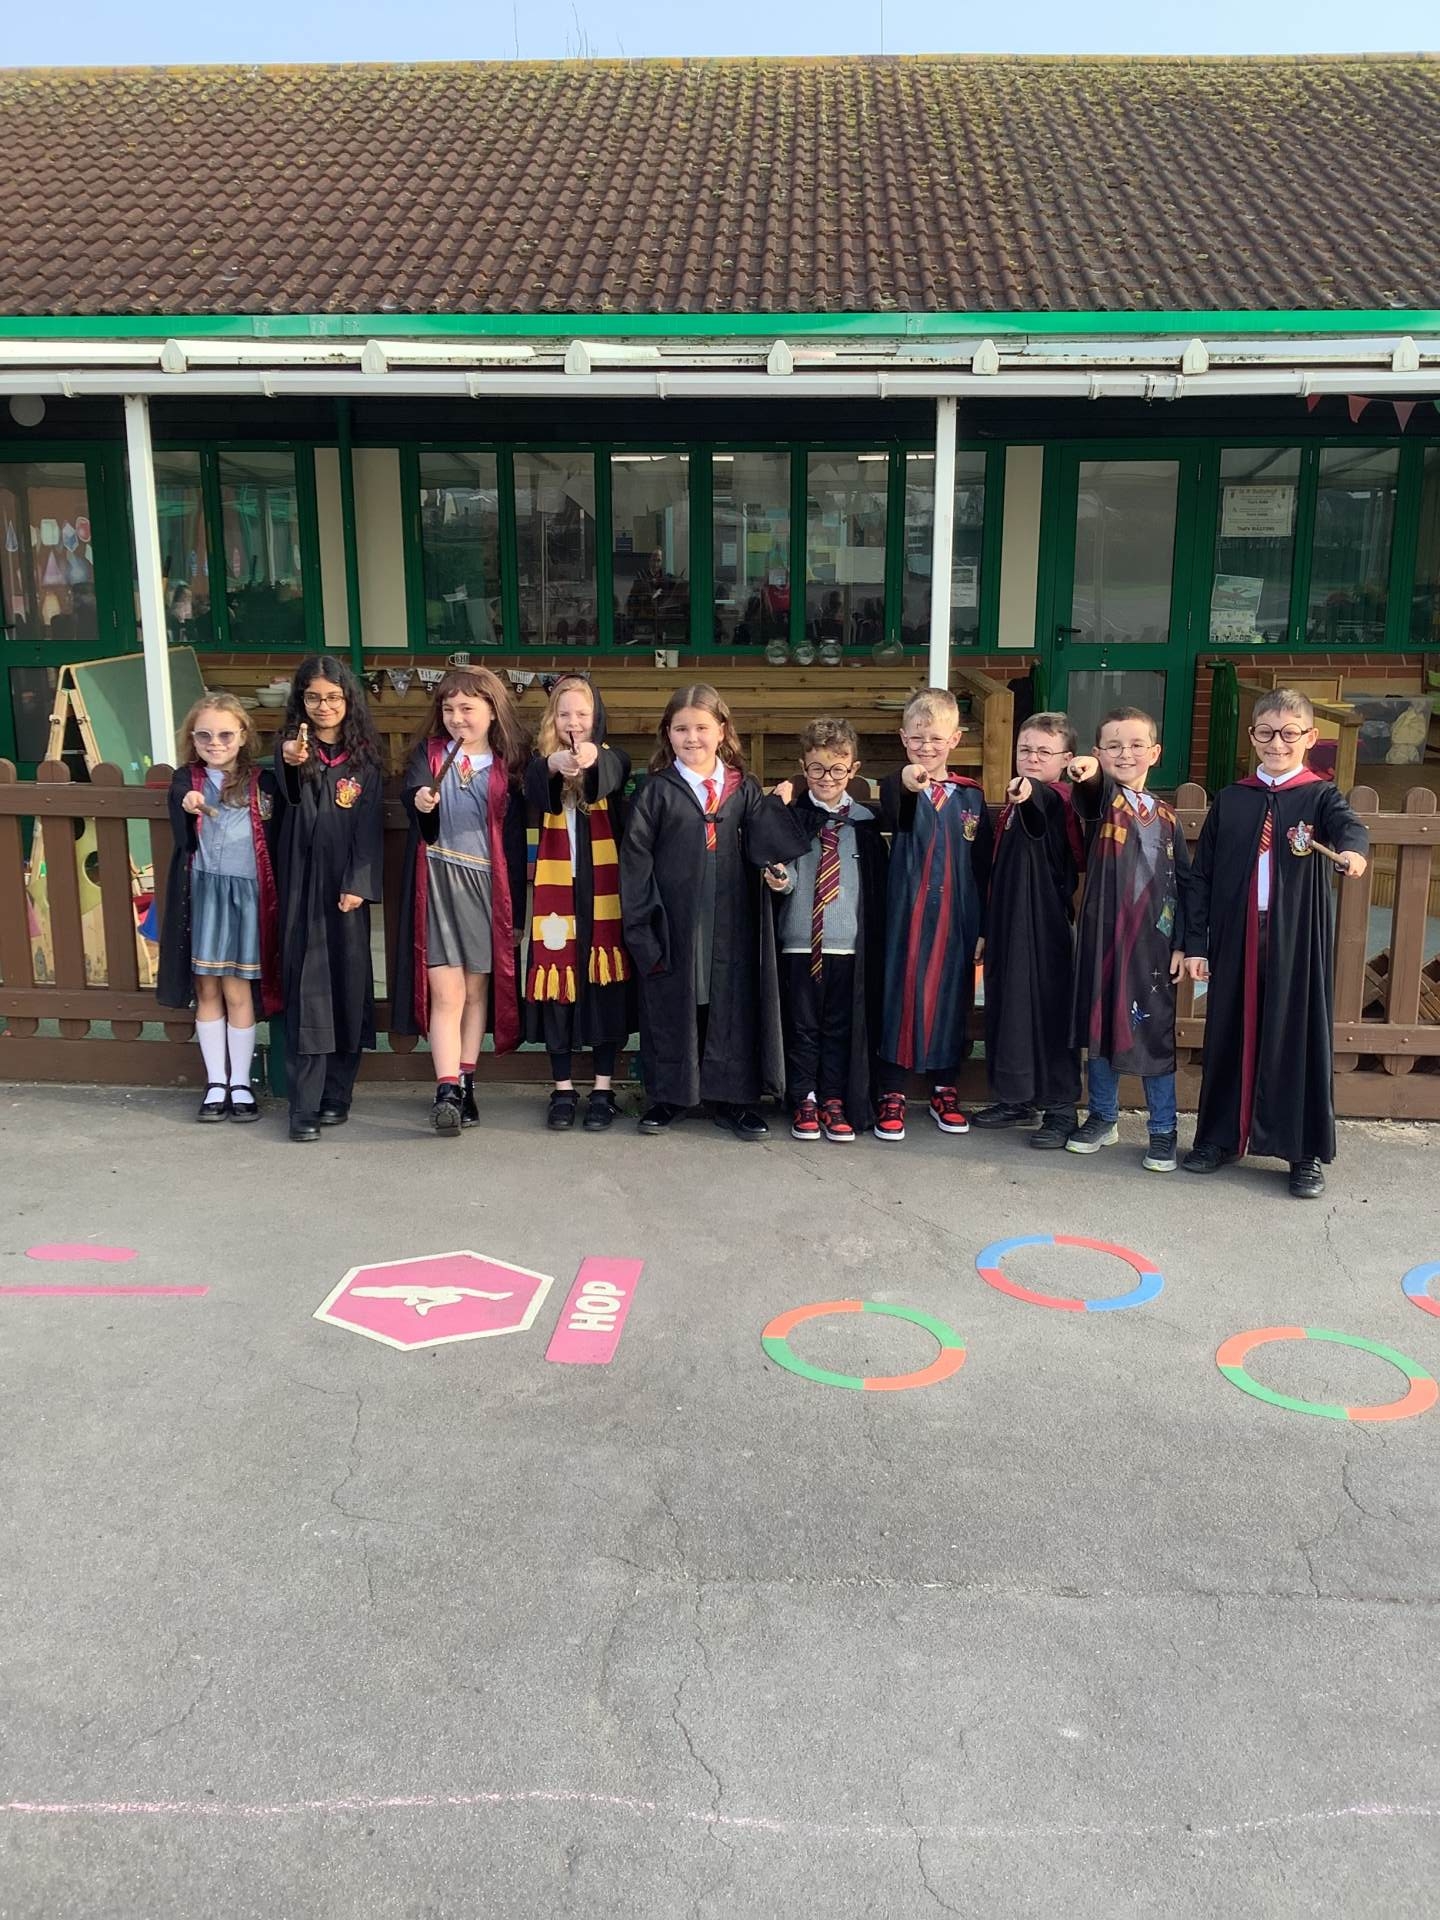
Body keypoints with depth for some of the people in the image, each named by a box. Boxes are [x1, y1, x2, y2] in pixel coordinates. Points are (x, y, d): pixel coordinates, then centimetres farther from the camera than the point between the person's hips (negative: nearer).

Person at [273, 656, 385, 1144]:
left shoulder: (364, 756, 5)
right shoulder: (290, 747, 1)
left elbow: (370, 824, 1)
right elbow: (289, 790, -22)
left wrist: (358, 884, -10)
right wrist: (292, 762, -45)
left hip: (346, 884, 1)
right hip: (301, 881, -1)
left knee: (348, 983, 5)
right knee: (305, 986, -3)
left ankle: (337, 1094, 17)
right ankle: (304, 1107, -3)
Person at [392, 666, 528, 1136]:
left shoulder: (507, 766, 4)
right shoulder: (428, 754, 5)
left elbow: (515, 841, 5)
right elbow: (411, 791, -16)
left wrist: (516, 909, 2)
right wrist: (419, 802, -40)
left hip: (485, 885, 1)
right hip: (437, 883, -1)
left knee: (477, 991, 9)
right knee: (445, 994, -7)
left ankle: (464, 1084, 20)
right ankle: (447, 1091, -9)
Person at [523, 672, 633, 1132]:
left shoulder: (612, 758, 4)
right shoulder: (542, 762, 7)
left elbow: (612, 775, -22)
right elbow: (535, 792, -18)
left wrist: (593, 759, -45)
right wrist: (552, 765, -40)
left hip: (602, 887, -1)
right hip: (556, 887, 1)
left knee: (603, 977, 1)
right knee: (557, 977, 2)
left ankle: (603, 1089, 10)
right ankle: (563, 1089, 13)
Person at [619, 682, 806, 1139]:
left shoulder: (744, 789, 7)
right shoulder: (657, 790, 0)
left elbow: (764, 848, 1)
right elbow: (635, 858, -2)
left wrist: (778, 809, -14)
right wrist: (640, 923, -6)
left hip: (729, 923, 2)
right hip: (673, 923, -2)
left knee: (732, 1005, 7)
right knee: (671, 1006, 6)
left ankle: (733, 1098, 18)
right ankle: (667, 1096, 20)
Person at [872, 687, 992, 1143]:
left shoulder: (971, 794, 7)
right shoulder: (897, 788, -3)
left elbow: (982, 864, 9)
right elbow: (892, 819, -28)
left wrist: (983, 926, 7)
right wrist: (907, 785, -49)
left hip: (955, 917, 3)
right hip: (907, 912, -3)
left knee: (949, 998, 10)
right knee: (900, 994, 2)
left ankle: (944, 1091, 24)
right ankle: (892, 1095, 12)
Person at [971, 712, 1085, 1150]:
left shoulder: (1059, 798, -10)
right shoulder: (1012, 804, 14)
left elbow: (1050, 801, -38)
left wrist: (1032, 791, -60)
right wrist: (987, 929, 20)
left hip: (1048, 922, -8)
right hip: (1008, 923, 8)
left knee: (1050, 1009, -3)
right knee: (1008, 1006, 13)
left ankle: (1061, 1109, 6)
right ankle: (1018, 1099, 26)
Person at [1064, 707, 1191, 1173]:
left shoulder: (1166, 817, 7)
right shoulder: (1101, 800, 1)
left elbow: (1182, 883, 9)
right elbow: (1089, 797, -25)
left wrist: (1181, 943, 3)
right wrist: (1086, 774, -48)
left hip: (1152, 939, 1)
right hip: (1103, 932, -1)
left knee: (1154, 1031, 4)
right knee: (1100, 1025, 9)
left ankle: (1163, 1130, 16)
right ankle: (1102, 1117, 26)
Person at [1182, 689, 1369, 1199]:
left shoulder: (1319, 796, 2)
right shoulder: (1229, 801, 7)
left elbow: (1349, 826, -21)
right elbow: (1201, 875, 7)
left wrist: (1352, 850, -45)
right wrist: (1195, 944, 1)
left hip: (1297, 941, -2)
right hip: (1236, 940, 2)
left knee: (1300, 1036, 2)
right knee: (1229, 1035, 9)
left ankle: (1307, 1152, 11)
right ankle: (1220, 1136, 23)